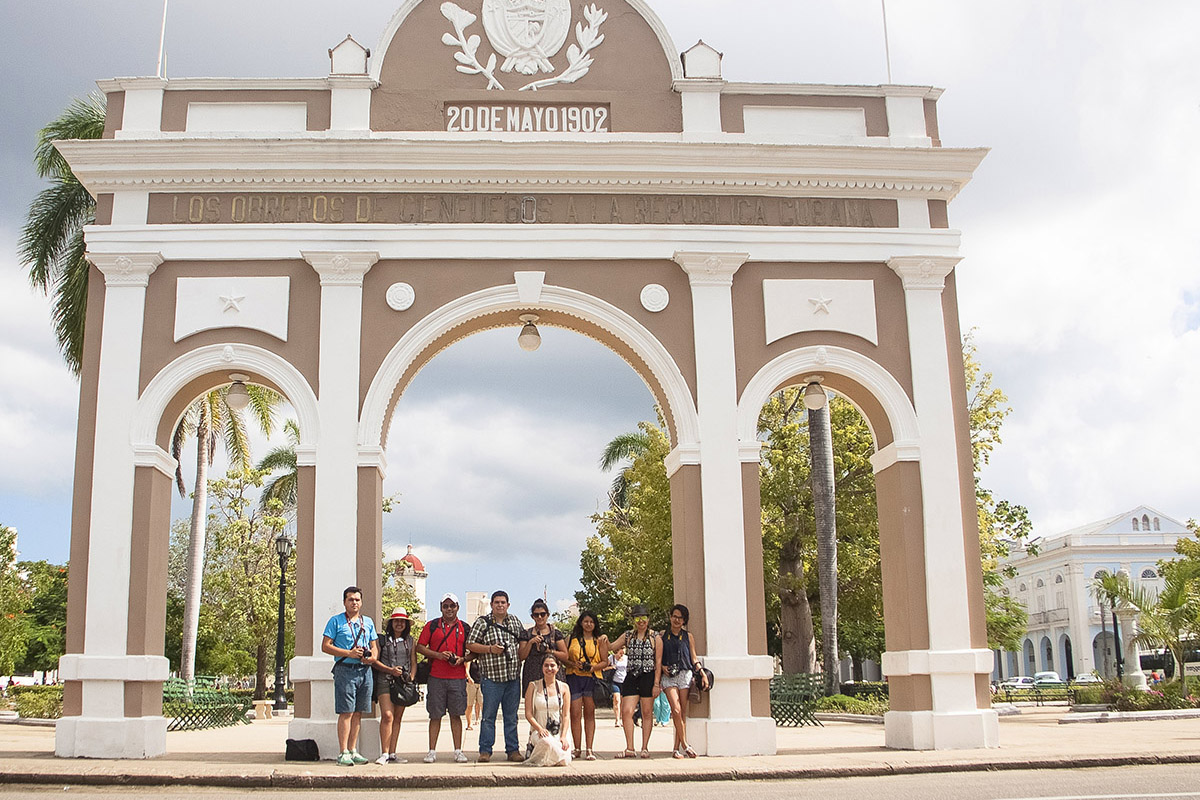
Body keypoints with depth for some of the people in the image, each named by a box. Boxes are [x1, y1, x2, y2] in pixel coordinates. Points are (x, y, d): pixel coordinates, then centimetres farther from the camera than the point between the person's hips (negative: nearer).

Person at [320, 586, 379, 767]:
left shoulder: (368, 622, 17)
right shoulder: (336, 621, 3)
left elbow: (375, 646, 19)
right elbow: (325, 646, -3)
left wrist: (372, 656, -4)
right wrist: (349, 653, -13)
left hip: (365, 671, 5)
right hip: (345, 670, -5)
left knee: (358, 712, 7)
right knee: (346, 712, -9)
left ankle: (353, 750, 13)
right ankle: (343, 753, -7)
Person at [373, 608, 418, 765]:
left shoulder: (410, 642, 14)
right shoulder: (382, 640, 4)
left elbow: (414, 663, 15)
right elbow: (374, 661, 1)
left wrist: (411, 678, -1)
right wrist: (390, 670, -11)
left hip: (403, 683, 4)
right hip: (385, 681, -4)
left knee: (397, 718, 5)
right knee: (387, 716, -15)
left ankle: (392, 754, 9)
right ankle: (384, 754, -12)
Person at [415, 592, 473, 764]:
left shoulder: (465, 628, 10)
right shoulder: (432, 626, 7)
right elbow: (420, 647, 5)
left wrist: (462, 659, -7)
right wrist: (438, 655, -9)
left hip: (458, 677, 1)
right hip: (436, 677, -1)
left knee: (456, 715, 3)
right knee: (435, 715, 2)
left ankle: (458, 751, 7)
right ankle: (432, 751, 7)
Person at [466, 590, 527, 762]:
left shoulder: (515, 621, 12)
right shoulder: (482, 622, 0)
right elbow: (470, 644, -2)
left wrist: (520, 657, 8)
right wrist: (490, 649, -12)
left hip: (513, 676, 4)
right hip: (492, 677, -3)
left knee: (511, 716, 8)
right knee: (488, 715, -2)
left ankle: (513, 749, 13)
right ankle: (485, 750, 6)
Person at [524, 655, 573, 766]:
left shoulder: (563, 687, 8)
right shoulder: (533, 686, 3)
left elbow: (566, 715, 5)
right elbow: (528, 714, -1)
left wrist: (563, 736, -9)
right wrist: (539, 728, -17)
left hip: (559, 731, 2)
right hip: (539, 730, -2)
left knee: (564, 761, -22)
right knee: (546, 742, -38)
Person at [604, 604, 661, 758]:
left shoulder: (655, 638, 0)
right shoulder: (628, 636, 11)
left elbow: (658, 662, -3)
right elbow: (611, 647, 8)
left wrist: (656, 684, -8)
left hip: (648, 677, -3)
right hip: (631, 677, 3)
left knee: (647, 713, 4)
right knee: (626, 711, -8)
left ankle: (645, 748, 11)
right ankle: (629, 748, -2)